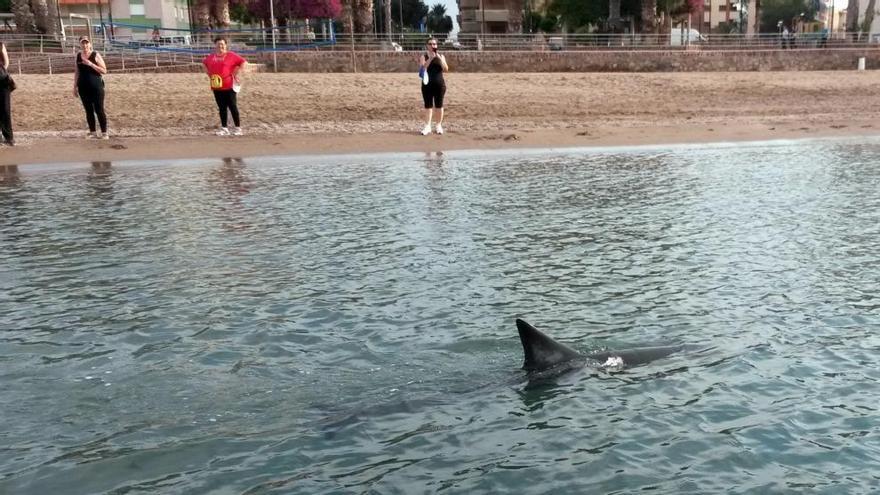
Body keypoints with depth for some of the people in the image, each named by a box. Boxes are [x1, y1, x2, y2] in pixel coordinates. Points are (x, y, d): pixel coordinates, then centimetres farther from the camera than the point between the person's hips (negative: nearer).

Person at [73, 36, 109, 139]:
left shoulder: (95, 55, -4)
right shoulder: (78, 56, 9)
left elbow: (104, 71, -9)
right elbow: (77, 72, 15)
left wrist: (91, 64, -18)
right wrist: (75, 86, 12)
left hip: (96, 87, -4)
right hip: (83, 88, 4)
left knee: (99, 110, -4)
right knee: (88, 111, 7)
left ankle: (104, 133, 2)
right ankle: (92, 132, 14)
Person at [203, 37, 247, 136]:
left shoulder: (231, 55, -5)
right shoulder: (211, 57, 11)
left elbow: (244, 63, -8)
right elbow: (205, 64, 30)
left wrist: (236, 74, -10)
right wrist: (209, 74, 15)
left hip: (229, 87, -5)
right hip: (216, 87, 5)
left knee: (232, 107, -2)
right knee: (222, 108, 9)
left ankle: (238, 128, 5)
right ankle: (224, 128, 16)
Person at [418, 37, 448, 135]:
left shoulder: (441, 56, 6)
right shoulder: (424, 56, 3)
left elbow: (446, 69, -6)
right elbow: (422, 68, -15)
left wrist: (439, 58, -16)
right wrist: (430, 58, -22)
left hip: (439, 84, 1)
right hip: (427, 84, -1)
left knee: (439, 105, 4)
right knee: (428, 106, 1)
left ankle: (439, 126, 13)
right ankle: (427, 126, 4)